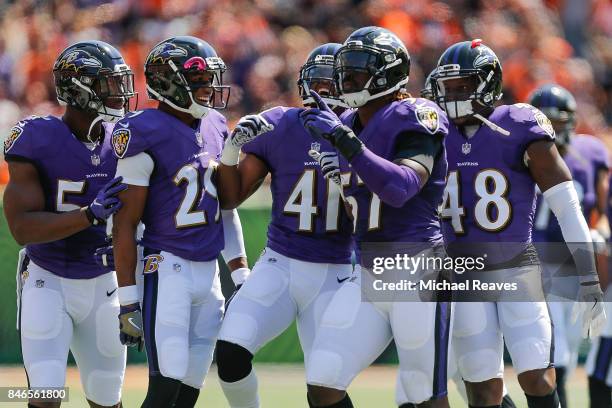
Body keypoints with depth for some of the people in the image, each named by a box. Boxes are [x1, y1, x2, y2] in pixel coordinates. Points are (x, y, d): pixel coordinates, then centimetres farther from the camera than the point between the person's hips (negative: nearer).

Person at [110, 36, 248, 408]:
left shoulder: (216, 129, 10)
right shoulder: (146, 134, -12)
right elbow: (125, 224, -11)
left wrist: (241, 278, 16)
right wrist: (127, 301, -13)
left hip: (210, 270, 7)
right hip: (168, 269, -7)